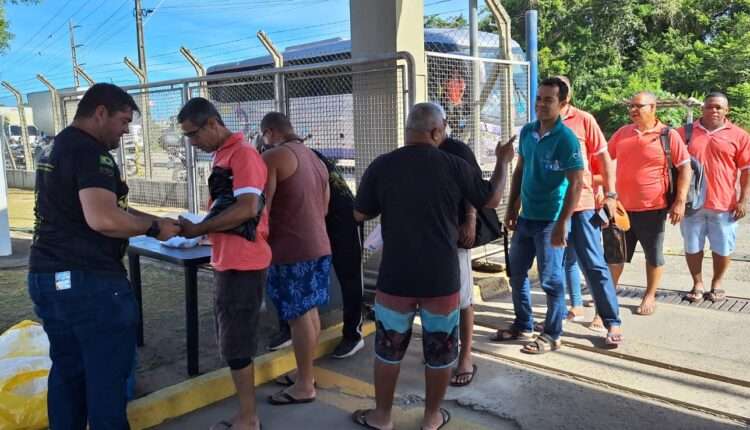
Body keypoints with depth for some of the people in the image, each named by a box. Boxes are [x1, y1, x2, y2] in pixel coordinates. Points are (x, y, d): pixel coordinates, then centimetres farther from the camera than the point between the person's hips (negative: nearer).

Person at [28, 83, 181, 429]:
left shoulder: (55, 149, 17)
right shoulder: (91, 151, -15)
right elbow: (103, 218, -29)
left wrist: (157, 221, 16)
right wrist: (153, 228, -14)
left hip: (46, 276, 10)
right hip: (88, 282, -10)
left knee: (67, 371, 18)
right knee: (107, 375, 3)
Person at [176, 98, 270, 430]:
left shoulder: (243, 154, -14)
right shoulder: (223, 155, 15)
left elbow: (247, 208, -24)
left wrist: (198, 229, -17)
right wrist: (201, 230, 7)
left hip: (242, 264, -10)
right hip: (228, 263, 10)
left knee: (236, 346, 0)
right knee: (232, 344, 15)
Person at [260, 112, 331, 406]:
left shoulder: (273, 156, -10)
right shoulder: (315, 159, 16)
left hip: (292, 249, -9)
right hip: (319, 245, 9)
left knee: (299, 316, -2)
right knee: (310, 311, 15)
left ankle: (304, 386, 7)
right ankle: (307, 375, 26)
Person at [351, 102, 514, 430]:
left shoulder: (381, 166, -6)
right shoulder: (454, 166, -7)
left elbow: (360, 214, 3)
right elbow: (492, 199, 7)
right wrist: (503, 162, 22)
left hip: (395, 278, 1)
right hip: (441, 278, 0)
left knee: (389, 348, 16)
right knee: (440, 351, 16)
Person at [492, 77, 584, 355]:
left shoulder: (566, 139, -15)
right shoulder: (527, 131, 6)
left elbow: (576, 183, -17)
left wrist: (562, 223, -22)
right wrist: (512, 207, 11)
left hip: (550, 220, -7)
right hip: (526, 217, 7)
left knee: (551, 279, 3)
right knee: (516, 273, 16)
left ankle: (552, 336, 19)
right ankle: (523, 326, 32)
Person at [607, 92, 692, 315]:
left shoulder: (668, 135, -7)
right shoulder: (622, 133, 5)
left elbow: (685, 168, -7)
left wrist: (680, 201, -14)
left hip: (652, 208, -4)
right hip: (622, 207, 4)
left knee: (653, 255, 10)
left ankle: (650, 297, 25)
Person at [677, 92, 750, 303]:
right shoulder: (685, 132, 4)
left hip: (724, 204, -1)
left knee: (722, 248, 9)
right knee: (692, 246, 8)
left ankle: (716, 284, 27)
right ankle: (697, 284, 22)